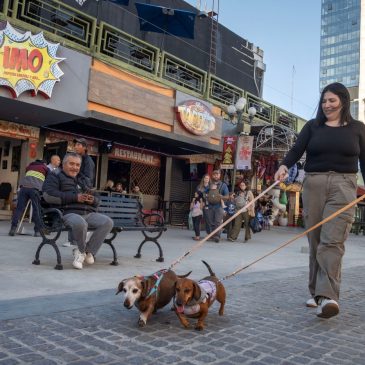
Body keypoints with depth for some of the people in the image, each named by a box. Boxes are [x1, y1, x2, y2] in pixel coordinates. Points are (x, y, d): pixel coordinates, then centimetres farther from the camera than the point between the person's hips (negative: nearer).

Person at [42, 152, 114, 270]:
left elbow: (97, 200, 34)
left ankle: (88, 251, -9)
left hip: (88, 213, 6)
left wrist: (93, 200, 5)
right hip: (68, 213, -5)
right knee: (80, 223, -39)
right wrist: (75, 197, -11)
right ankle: (81, 249, -7)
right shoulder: (55, 177, 16)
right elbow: (48, 195, -6)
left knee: (108, 222, -21)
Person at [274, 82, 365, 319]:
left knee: (332, 241, -14)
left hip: (343, 185, -1)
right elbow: (296, 150, -1)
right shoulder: (312, 126, 11)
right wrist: (284, 166, -21)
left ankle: (328, 295, -20)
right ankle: (317, 293, 13)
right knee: (316, 241, 3)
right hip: (314, 184, 2)